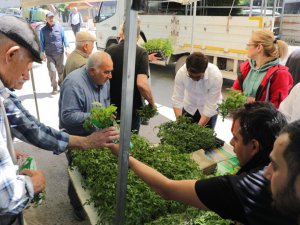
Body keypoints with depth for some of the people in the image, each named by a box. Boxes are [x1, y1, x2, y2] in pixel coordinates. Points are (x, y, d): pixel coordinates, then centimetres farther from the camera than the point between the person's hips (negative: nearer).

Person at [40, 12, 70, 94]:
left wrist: (67, 47, -6)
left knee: (61, 70, 10)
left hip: (60, 53, 1)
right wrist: (42, 52, -2)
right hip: (49, 54, -1)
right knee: (52, 71, -8)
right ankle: (54, 88, 6)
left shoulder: (59, 27, 3)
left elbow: (64, 38, 4)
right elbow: (42, 42, 6)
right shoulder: (43, 30, 3)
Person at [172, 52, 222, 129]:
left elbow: (210, 106, -30)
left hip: (209, 109, -2)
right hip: (189, 107, 2)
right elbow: (176, 99, -22)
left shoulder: (216, 76, -34)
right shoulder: (181, 72, -28)